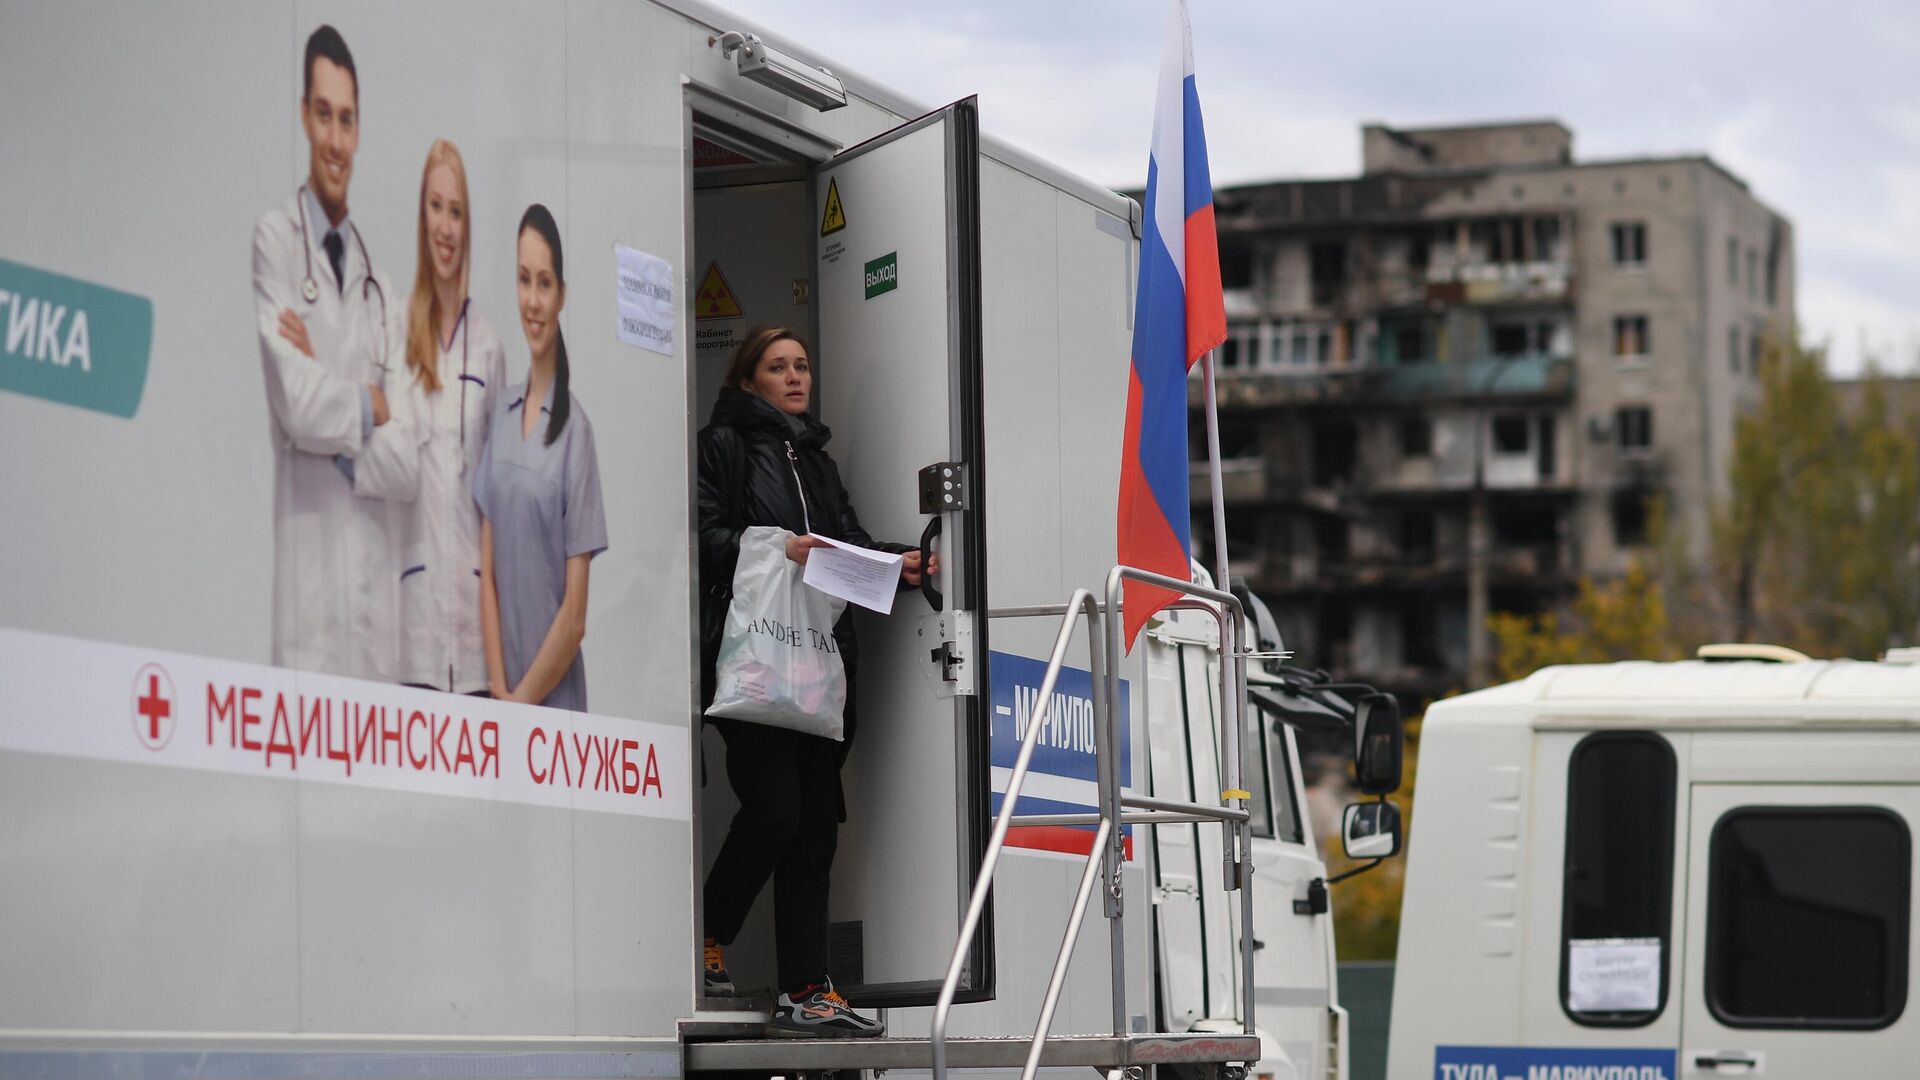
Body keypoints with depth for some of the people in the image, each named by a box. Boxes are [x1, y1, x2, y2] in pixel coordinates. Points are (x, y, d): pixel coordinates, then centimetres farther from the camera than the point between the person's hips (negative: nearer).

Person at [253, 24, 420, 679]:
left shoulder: (378, 282, 15)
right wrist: (368, 406, 3)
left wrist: (335, 418, -7)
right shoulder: (273, 243, -2)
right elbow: (295, 402, -13)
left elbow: (407, 461, 8)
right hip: (305, 587, -5)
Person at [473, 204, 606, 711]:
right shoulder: (501, 413, 8)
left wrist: (524, 697, -8)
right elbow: (486, 570, 5)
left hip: (555, 703, -5)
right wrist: (498, 689, -4)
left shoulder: (576, 429, -9)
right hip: (502, 699, 5)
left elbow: (575, 614, -10)